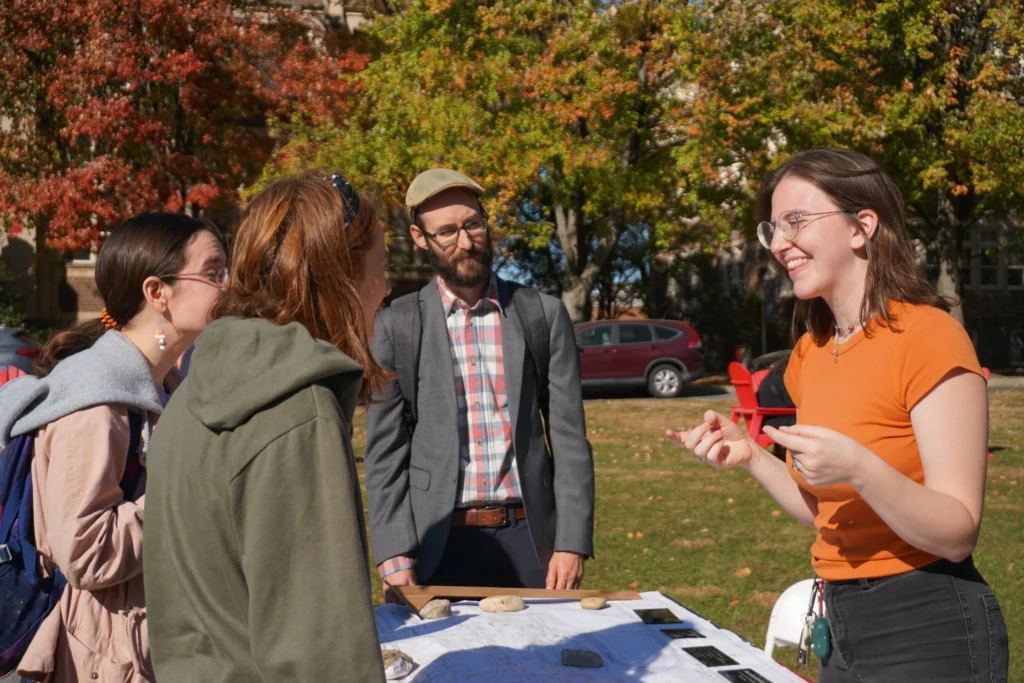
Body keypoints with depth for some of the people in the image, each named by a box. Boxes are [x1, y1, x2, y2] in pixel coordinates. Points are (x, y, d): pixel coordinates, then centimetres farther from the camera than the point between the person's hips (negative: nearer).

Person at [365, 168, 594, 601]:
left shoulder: (543, 315, 4)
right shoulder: (397, 326, 2)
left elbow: (569, 437, 3)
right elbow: (385, 452, 1)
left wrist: (572, 543, -5)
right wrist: (393, 556, -7)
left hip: (528, 538, 1)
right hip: (434, 545, -1)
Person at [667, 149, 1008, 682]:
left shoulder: (928, 337, -16)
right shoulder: (811, 354, 7)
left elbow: (958, 534, -18)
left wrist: (859, 468, -33)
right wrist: (750, 456, -1)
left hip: (929, 625, -7)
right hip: (843, 626, 7)